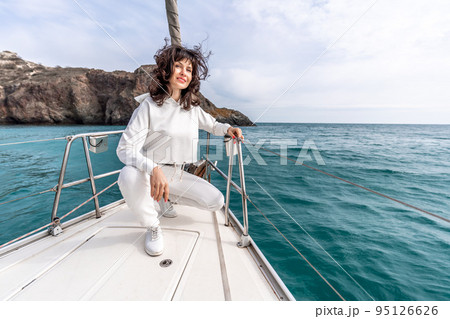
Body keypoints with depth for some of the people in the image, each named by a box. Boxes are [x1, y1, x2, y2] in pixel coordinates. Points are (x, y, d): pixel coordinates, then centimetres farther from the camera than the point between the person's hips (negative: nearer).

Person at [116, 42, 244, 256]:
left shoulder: (192, 107, 4)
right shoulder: (149, 105, -12)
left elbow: (212, 125, 22)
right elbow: (126, 149, -19)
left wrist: (228, 128, -2)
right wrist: (154, 169, -38)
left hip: (177, 174, 4)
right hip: (149, 172, -4)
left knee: (216, 201, -10)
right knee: (129, 175, -38)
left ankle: (167, 197, 14)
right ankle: (152, 227, -8)